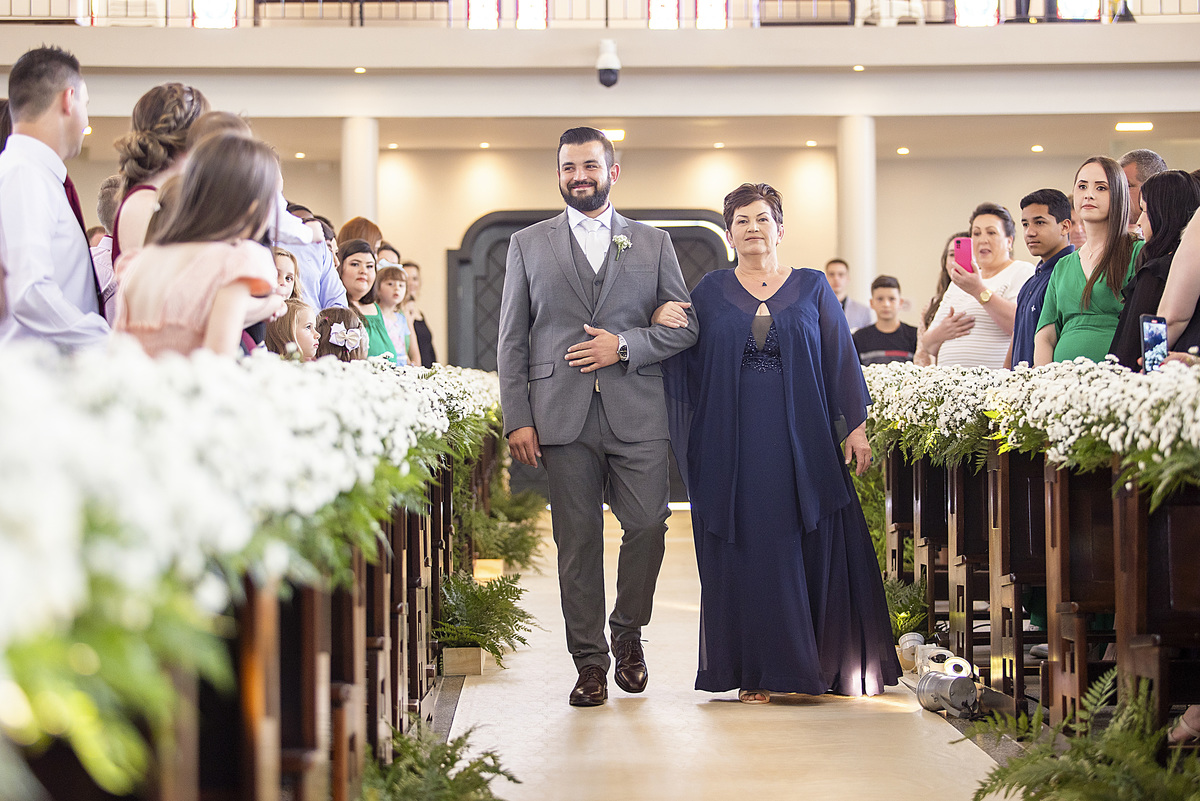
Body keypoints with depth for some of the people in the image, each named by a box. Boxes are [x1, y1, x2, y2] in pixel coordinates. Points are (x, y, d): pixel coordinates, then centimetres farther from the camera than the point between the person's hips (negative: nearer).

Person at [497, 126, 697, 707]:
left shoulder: (653, 243, 13)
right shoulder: (528, 246, 12)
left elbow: (685, 326, 9)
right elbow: (511, 342, 8)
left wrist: (624, 345, -7)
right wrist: (517, 420, -1)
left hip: (638, 415, 0)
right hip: (563, 416, 0)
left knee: (648, 525, -7)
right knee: (577, 540, 1)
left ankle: (628, 632, 18)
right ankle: (590, 661, 10)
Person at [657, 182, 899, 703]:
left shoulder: (812, 288, 8)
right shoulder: (710, 292, 9)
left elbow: (840, 358, 6)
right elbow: (683, 361, 8)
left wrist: (855, 426, -1)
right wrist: (661, 323, -11)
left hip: (802, 441, 0)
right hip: (734, 442, 0)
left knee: (812, 550, 2)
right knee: (747, 551, 0)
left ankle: (823, 665, 12)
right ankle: (757, 672, 6)